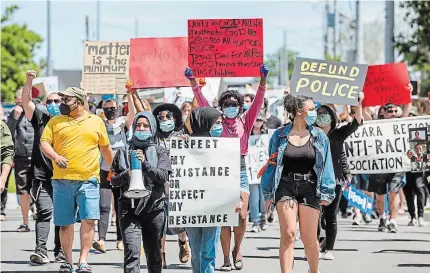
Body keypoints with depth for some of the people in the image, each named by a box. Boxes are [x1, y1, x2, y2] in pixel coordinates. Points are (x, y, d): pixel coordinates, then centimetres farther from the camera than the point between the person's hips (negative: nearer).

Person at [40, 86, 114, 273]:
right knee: (65, 223, 5)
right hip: (62, 180, 1)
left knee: (88, 220, -12)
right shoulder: (55, 122, 10)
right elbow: (44, 143, 2)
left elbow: (105, 148, 19)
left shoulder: (96, 122, 10)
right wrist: (55, 156, -18)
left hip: (88, 180, -1)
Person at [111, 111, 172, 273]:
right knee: (132, 252, -15)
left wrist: (145, 164, -17)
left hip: (153, 207, 0)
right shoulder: (124, 151, 12)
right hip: (129, 208, 0)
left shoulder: (159, 151, 8)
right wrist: (126, 174, -9)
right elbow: (113, 180, 11)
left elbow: (164, 177, -4)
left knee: (154, 255, 9)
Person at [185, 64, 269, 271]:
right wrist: (193, 82, -10)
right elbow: (202, 102, -1)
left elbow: (257, 102, -2)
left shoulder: (245, 122, 6)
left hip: (240, 170, 1)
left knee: (242, 217, -8)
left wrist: (263, 80, -14)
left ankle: (237, 250, 18)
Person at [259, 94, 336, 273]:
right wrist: (268, 193, 8)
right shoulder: (280, 135, 4)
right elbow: (272, 164, 8)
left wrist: (326, 192, 0)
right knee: (288, 234, -13)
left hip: (310, 188, 1)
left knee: (309, 239, 1)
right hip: (285, 186, -1)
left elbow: (326, 165, 6)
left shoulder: (319, 136, 6)